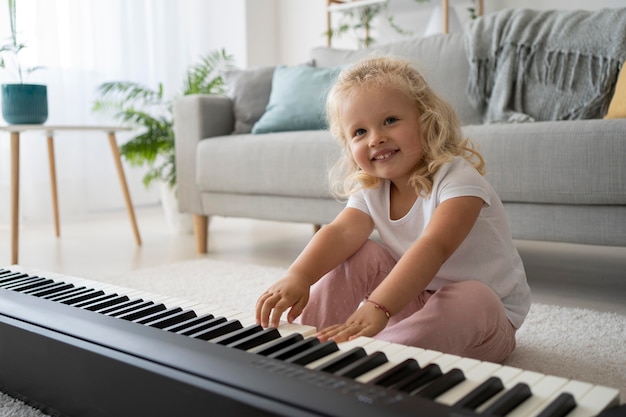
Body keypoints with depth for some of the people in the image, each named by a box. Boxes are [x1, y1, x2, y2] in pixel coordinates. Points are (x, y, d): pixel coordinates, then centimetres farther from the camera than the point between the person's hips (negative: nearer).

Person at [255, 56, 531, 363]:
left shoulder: (457, 179, -24)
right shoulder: (370, 191, -4)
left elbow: (434, 247, -40)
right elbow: (341, 232, -23)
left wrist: (376, 308, -53)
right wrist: (297, 276, -42)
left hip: (487, 312, -4)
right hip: (415, 298, 5)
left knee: (473, 297, -37)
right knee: (359, 253, -12)